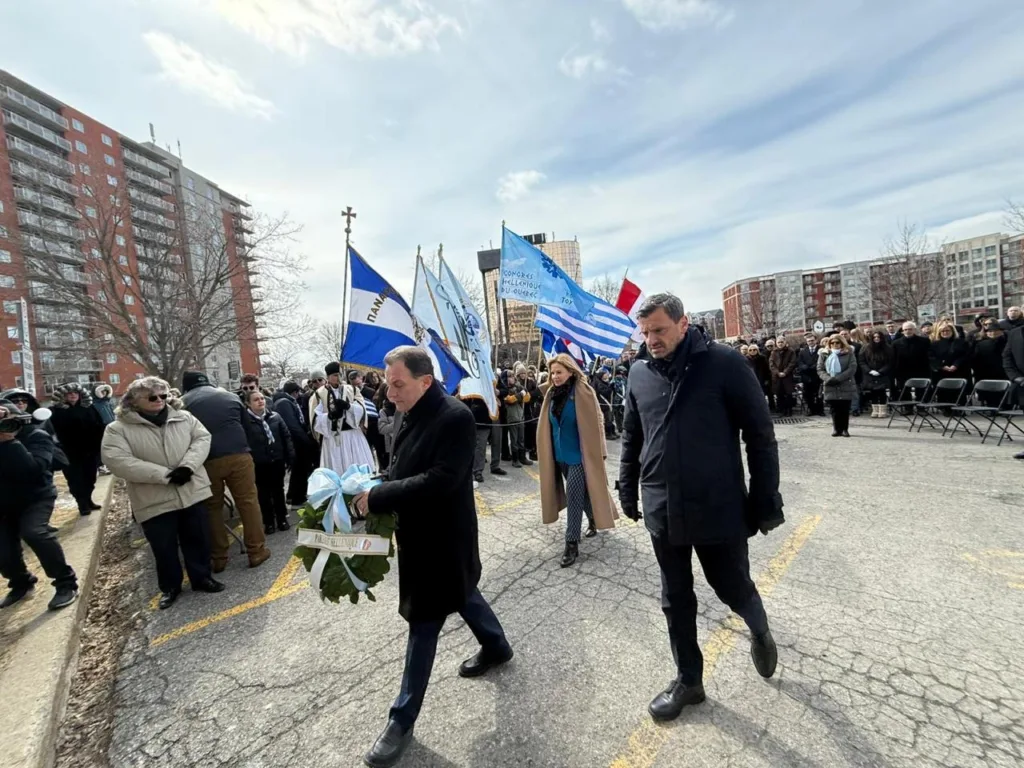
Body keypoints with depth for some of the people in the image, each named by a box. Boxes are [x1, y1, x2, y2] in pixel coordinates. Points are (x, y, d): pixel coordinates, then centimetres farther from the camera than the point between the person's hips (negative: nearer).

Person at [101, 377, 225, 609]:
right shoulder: (118, 429, -6)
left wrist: (188, 465, -18)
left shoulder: (183, 417, 4)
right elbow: (117, 461, -17)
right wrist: (164, 475, -22)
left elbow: (202, 438, 0)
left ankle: (201, 577, 32)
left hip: (192, 492, 3)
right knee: (164, 548, 11)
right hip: (155, 501, -2)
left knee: (198, 540, 13)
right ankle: (170, 587, 32)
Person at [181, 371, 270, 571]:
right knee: (248, 502, 6)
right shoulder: (230, 396, 16)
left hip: (206, 461, 0)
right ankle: (257, 551, 10)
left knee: (212, 508, 13)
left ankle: (218, 558, 20)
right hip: (238, 455, 0)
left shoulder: (183, 403, 12)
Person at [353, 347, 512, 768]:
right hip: (420, 533, 9)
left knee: (424, 622, 5)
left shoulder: (455, 417, -24)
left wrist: (377, 497, -25)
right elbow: (402, 472, 9)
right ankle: (497, 646, 51)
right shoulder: (415, 416, 3)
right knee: (460, 593, 26)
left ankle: (402, 719, 25)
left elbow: (440, 481, -31)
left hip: (442, 538, -9)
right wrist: (373, 491, -8)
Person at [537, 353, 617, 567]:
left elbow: (594, 424, -12)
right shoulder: (551, 393, 2)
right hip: (560, 453, 6)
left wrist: (598, 453, -11)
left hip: (579, 453, -6)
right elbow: (548, 424, 11)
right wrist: (547, 450, 13)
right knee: (579, 492, 20)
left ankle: (572, 544, 4)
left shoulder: (583, 392, -15)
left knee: (574, 496, -6)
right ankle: (593, 520, 44)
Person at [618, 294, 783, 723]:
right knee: (676, 601, 16)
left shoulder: (723, 363, -11)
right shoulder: (639, 372, 1)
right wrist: (628, 490, 13)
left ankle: (760, 630, 50)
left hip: (719, 508, -3)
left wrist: (765, 500, -7)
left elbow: (760, 434, -7)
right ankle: (688, 680, 37)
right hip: (663, 511, 4)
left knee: (734, 589, 16)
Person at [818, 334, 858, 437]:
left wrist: (837, 378, -16)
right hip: (830, 387, 1)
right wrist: (828, 379, -15)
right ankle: (836, 429, 11)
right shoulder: (824, 354, 9)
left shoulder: (849, 353, 4)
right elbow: (820, 369, 3)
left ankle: (844, 429, 12)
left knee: (845, 409, 2)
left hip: (846, 386, -1)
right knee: (834, 409, 2)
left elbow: (852, 368, -6)